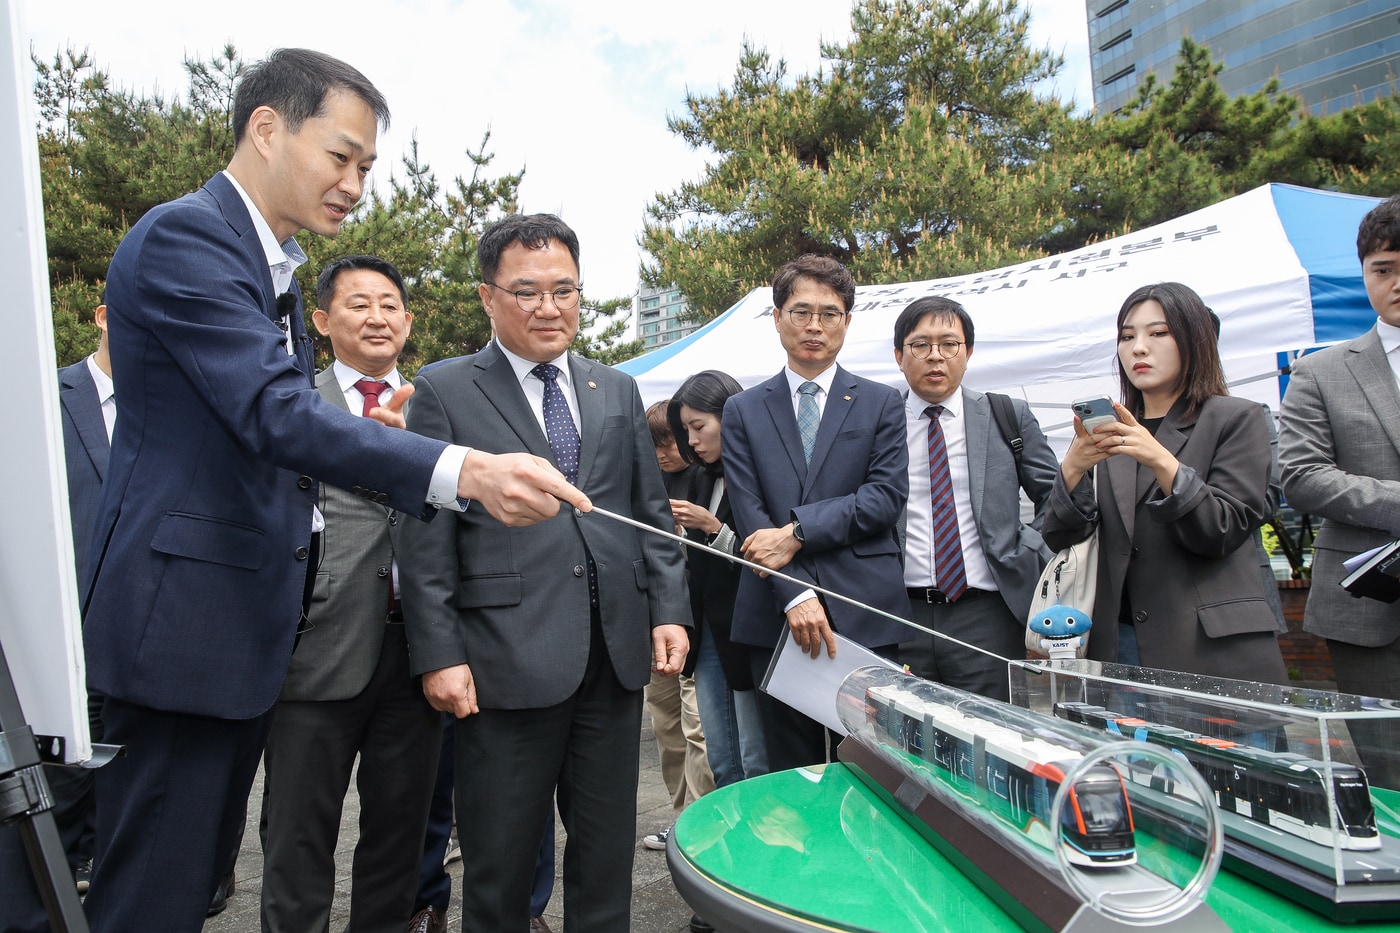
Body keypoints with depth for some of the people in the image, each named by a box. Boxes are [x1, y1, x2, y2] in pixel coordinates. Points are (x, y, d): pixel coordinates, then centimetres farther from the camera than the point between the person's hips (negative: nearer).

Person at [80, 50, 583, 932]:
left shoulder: (276, 264, 15)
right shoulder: (184, 237, -14)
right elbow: (273, 411, -28)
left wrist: (358, 433, 3)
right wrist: (462, 471, -38)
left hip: (247, 620, 9)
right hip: (184, 618, -9)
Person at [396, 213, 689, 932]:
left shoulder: (618, 392, 13)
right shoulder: (444, 392, 0)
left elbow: (652, 512, 13)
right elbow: (425, 536, -4)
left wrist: (668, 610, 4)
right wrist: (438, 655, -9)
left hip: (616, 656, 4)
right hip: (508, 662, -4)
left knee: (607, 850, 16)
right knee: (499, 860, 11)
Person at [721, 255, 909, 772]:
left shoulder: (881, 403, 8)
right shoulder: (743, 410, 9)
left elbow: (888, 495, -4)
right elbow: (748, 515, -1)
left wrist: (797, 531, -14)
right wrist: (795, 595, -13)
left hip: (865, 614, 0)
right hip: (774, 615, 1)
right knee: (791, 771, 11)